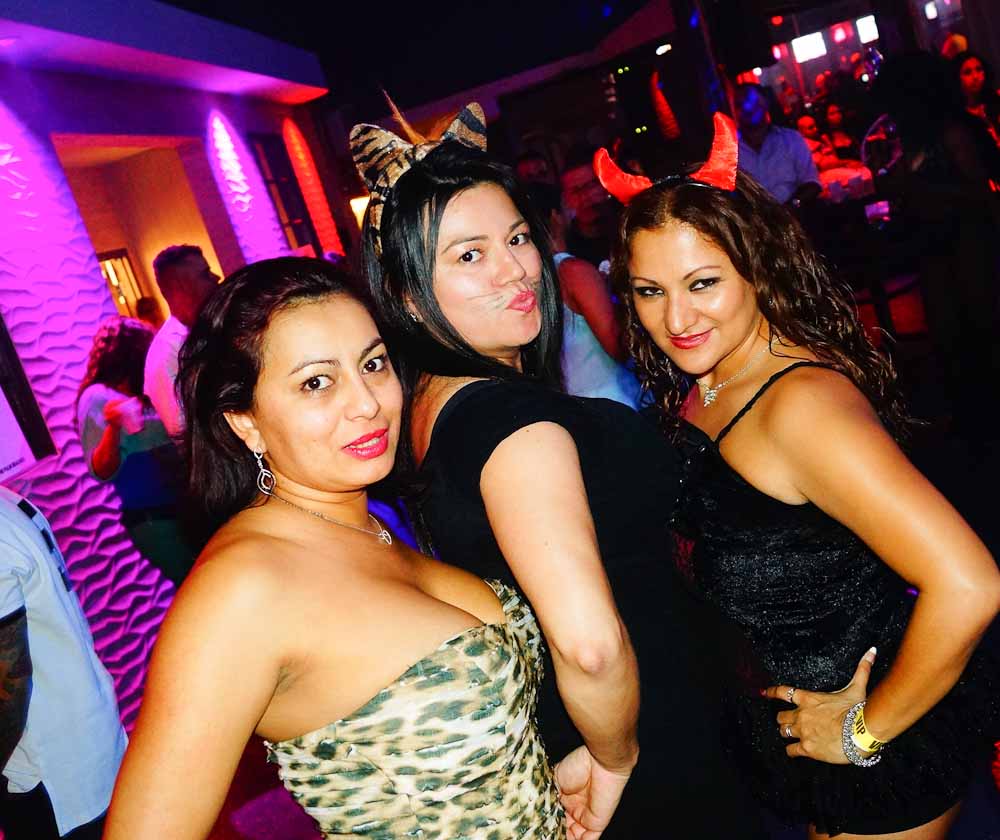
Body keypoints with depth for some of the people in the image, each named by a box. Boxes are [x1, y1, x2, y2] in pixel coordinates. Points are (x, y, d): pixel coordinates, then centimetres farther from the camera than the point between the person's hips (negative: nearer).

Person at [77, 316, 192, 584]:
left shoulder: (144, 394, 9)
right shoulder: (98, 397, -10)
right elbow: (102, 472, -17)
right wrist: (113, 427, -33)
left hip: (183, 504, 7)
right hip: (152, 517, -7)